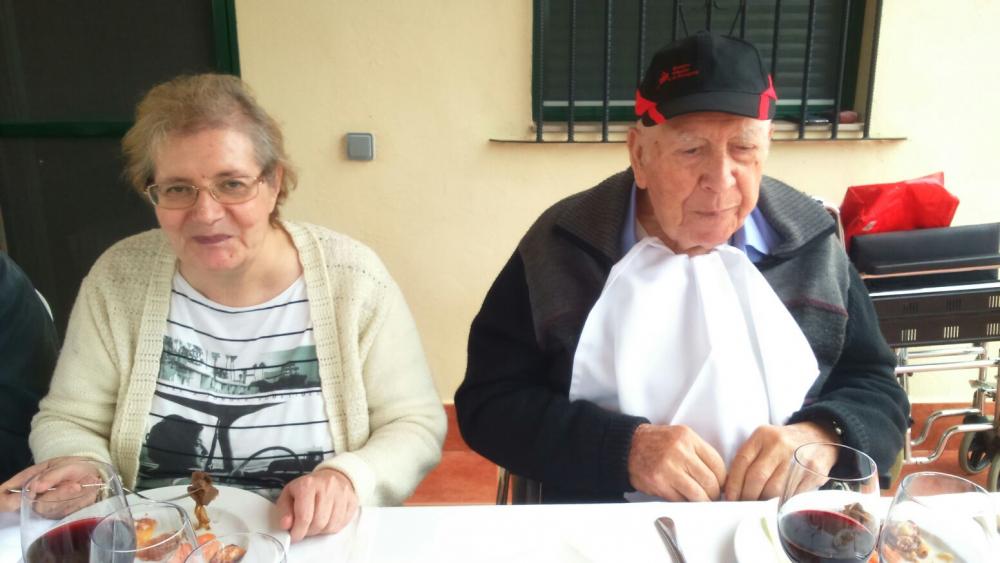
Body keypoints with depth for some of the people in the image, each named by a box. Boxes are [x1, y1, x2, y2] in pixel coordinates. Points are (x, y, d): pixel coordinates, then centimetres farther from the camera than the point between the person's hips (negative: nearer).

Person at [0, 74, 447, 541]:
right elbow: (68, 421, 5)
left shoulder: (352, 278, -11)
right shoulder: (119, 278, -4)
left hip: (313, 545, -1)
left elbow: (415, 426, -6)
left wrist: (348, 478, -24)